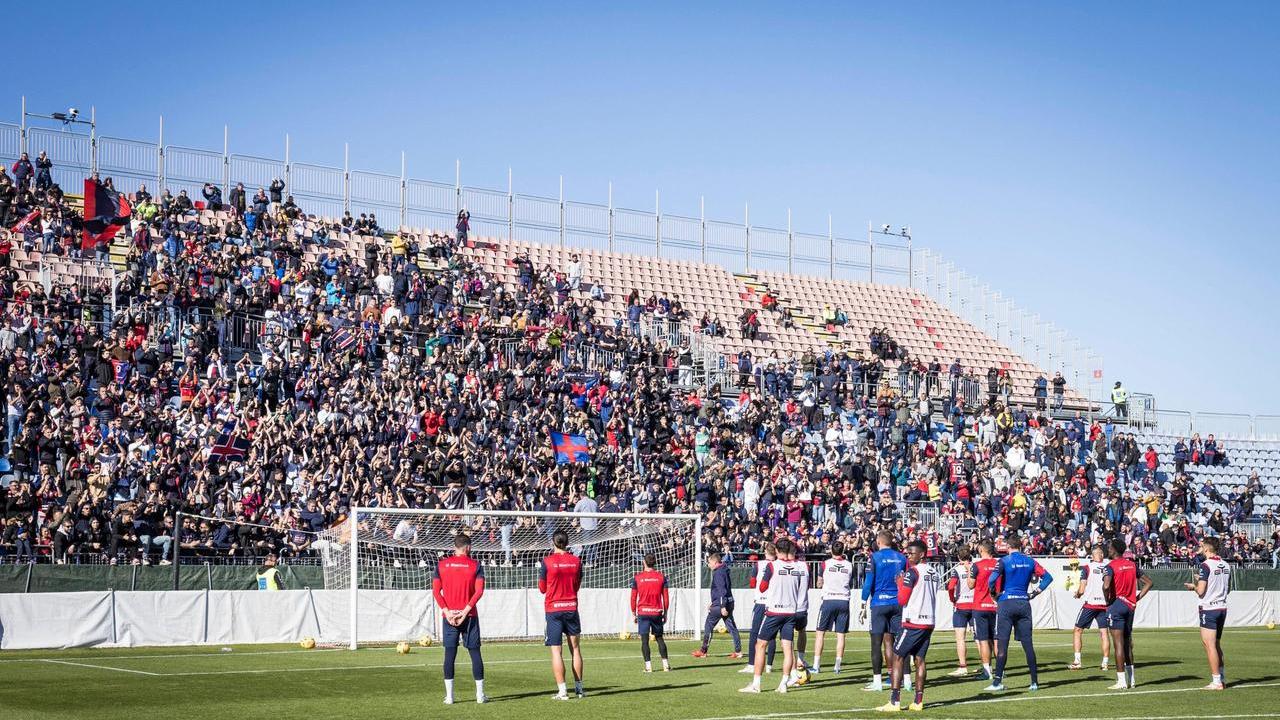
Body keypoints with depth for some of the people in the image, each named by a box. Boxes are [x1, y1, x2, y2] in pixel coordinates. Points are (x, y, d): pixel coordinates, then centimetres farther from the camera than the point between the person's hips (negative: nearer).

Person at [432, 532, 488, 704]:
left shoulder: (442, 565, 5)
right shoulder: (475, 565, 1)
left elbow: (436, 590, -2)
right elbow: (479, 591, -10)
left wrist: (447, 611, -7)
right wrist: (465, 611, -12)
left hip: (449, 615, 1)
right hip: (470, 616, -1)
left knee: (450, 654, 3)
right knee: (475, 653, 4)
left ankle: (449, 696, 1)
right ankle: (480, 695, 4)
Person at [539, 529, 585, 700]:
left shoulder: (547, 562, -8)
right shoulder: (576, 561, 2)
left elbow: (542, 588, 1)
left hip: (553, 609, -3)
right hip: (571, 607, 3)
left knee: (556, 650, -1)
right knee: (575, 648, 11)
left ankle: (562, 690, -6)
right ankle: (579, 687, 14)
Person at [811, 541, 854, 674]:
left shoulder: (825, 564, -2)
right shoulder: (849, 565, 4)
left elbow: (819, 584, 11)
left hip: (828, 600, -2)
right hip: (844, 601, 2)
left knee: (820, 632, 5)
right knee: (840, 634, 6)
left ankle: (816, 666, 2)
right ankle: (837, 667, 5)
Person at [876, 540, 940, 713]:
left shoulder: (913, 572, -11)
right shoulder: (935, 573, 11)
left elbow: (902, 600, -12)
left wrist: (900, 584, 5)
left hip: (913, 622, -7)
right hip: (929, 621, 7)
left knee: (897, 658, -2)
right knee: (919, 659, 11)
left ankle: (895, 702, -8)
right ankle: (918, 702, 9)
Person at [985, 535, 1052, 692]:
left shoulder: (1004, 561, -6)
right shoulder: (1029, 562, 7)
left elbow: (992, 580, -19)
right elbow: (1047, 577, 9)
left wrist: (995, 595, -4)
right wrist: (1035, 592, 11)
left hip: (1006, 603, -4)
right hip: (1024, 603, 4)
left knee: (1002, 644, -2)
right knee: (1027, 643, 6)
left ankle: (998, 682, -3)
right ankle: (1034, 682, 7)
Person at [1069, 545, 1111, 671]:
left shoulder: (1086, 567, -6)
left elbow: (1082, 590, -7)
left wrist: (1077, 594, 14)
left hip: (1090, 603, -3)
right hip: (1105, 604, 3)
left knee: (1078, 630, 7)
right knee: (1104, 632, 7)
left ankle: (1077, 661, 0)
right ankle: (1105, 662, 3)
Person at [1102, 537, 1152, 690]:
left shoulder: (1110, 566, -11)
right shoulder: (1132, 565, 10)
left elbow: (1106, 586, -27)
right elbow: (1148, 583, 14)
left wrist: (1108, 601, -10)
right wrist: (1137, 598, 12)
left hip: (1116, 605, -6)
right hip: (1130, 606, 7)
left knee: (1118, 644, -4)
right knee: (1127, 643, 15)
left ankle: (1121, 681, -4)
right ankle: (1130, 679, 17)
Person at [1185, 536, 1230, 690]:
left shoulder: (1205, 565, -15)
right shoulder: (1226, 565, 8)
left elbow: (1201, 591, -18)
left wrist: (1193, 586, 4)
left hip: (1209, 609, -8)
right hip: (1222, 607, 8)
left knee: (1210, 646, -3)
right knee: (1217, 645, 17)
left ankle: (1216, 681, -4)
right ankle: (1222, 679, 19)